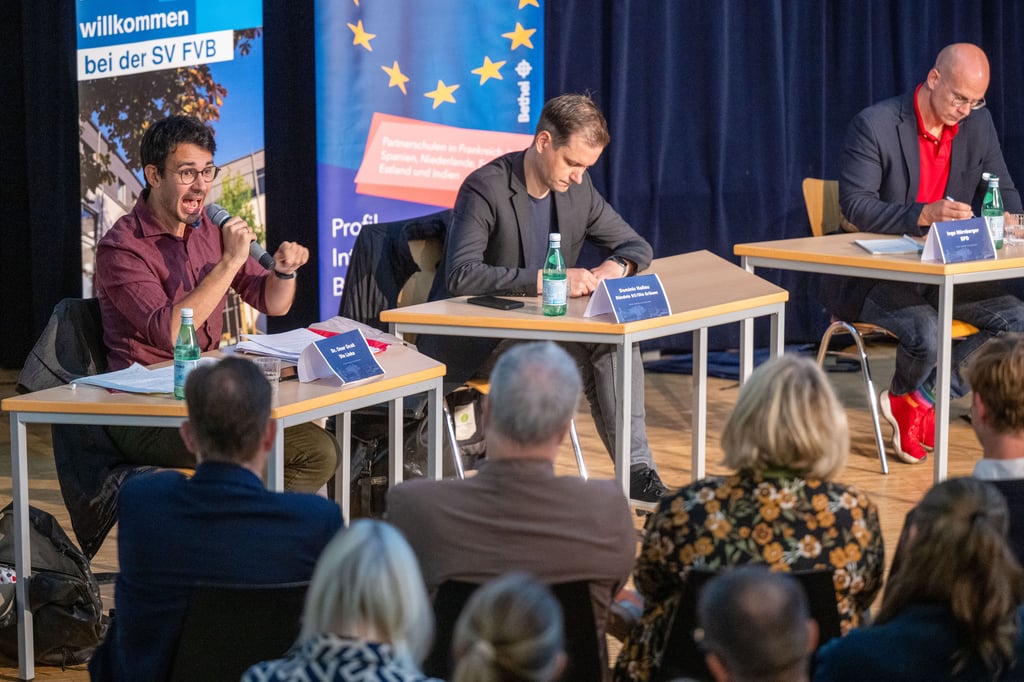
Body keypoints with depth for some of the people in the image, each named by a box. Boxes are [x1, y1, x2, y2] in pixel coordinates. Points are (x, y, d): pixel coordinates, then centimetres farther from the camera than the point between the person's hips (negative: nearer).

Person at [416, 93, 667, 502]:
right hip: (472, 342, -7)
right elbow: (462, 276, -31)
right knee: (583, 350, -31)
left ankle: (636, 468, -17)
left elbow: (636, 245, 13)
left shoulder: (577, 189, 3)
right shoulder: (486, 188, -19)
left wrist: (617, 266, -12)